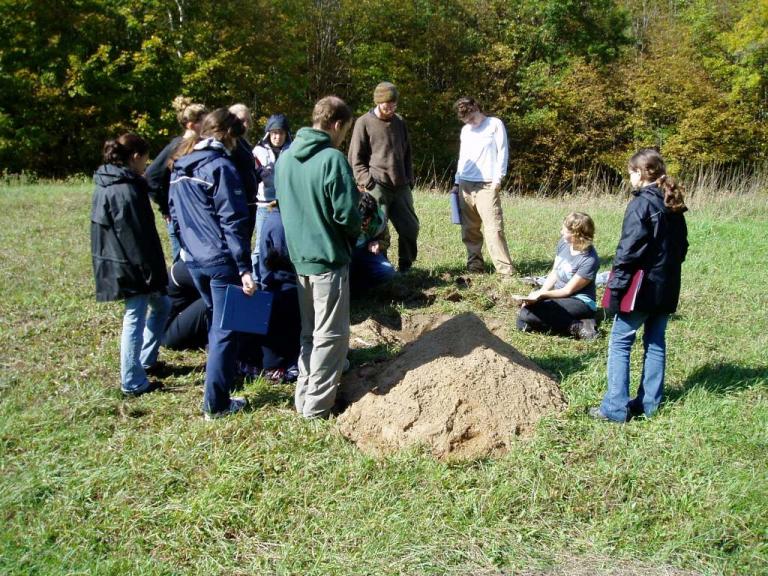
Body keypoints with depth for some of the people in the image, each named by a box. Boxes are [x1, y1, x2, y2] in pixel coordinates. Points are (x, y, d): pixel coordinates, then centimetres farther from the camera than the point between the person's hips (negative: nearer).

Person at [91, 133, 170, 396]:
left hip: (115, 264, 10)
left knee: (161, 304, 21)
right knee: (135, 320, 1)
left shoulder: (105, 185, 9)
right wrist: (153, 274, -15)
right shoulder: (128, 190, -21)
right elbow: (140, 237, -21)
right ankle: (133, 383, 11)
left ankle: (146, 360, 30)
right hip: (132, 267, -9)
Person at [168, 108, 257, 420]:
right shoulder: (220, 166, -13)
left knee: (214, 321, 25)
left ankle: (219, 378, 40)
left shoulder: (180, 167, 12)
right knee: (225, 330, 0)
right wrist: (244, 267, -19)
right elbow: (233, 221, -18)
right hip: (221, 260, -8)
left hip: (194, 260, 8)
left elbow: (176, 215, 18)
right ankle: (215, 404, 4)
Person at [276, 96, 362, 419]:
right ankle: (317, 405, 9)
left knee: (309, 331, 19)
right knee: (331, 335, 4)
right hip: (329, 258, -7)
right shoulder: (332, 159, -17)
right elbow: (347, 214, -19)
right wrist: (354, 232, 2)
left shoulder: (285, 158, 5)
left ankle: (304, 397, 26)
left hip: (299, 256, 7)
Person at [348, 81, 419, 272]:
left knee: (411, 227, 6)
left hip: (401, 187, 5)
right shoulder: (364, 123, -2)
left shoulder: (400, 122, 13)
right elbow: (355, 159, -2)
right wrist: (368, 182, -12)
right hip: (377, 187, -5)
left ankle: (406, 266, 22)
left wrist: (409, 179, 13)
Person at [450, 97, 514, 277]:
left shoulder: (495, 125, 2)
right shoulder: (466, 130, 18)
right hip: (466, 185, 6)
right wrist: (457, 182, 16)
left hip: (487, 185, -6)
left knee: (493, 228, -13)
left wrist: (498, 179, -9)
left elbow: (503, 152, -2)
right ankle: (475, 264, 14)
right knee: (469, 229, 5)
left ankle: (506, 270, -12)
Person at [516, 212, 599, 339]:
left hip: (579, 302, -8)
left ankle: (578, 327, -18)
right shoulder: (564, 242, -1)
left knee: (527, 315, -27)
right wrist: (537, 293, -6)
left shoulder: (589, 260, -23)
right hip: (558, 295, 8)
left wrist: (541, 294, -21)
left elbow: (568, 290, -16)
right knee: (522, 323, -11)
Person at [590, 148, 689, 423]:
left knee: (620, 343, -1)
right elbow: (682, 245, 16)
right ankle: (650, 402, 20)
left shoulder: (641, 203, -14)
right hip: (667, 287, 8)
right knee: (656, 343, 14)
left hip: (642, 286, -8)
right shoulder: (674, 205, 10)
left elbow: (630, 248, -18)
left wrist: (617, 282, -11)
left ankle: (615, 407, -3)